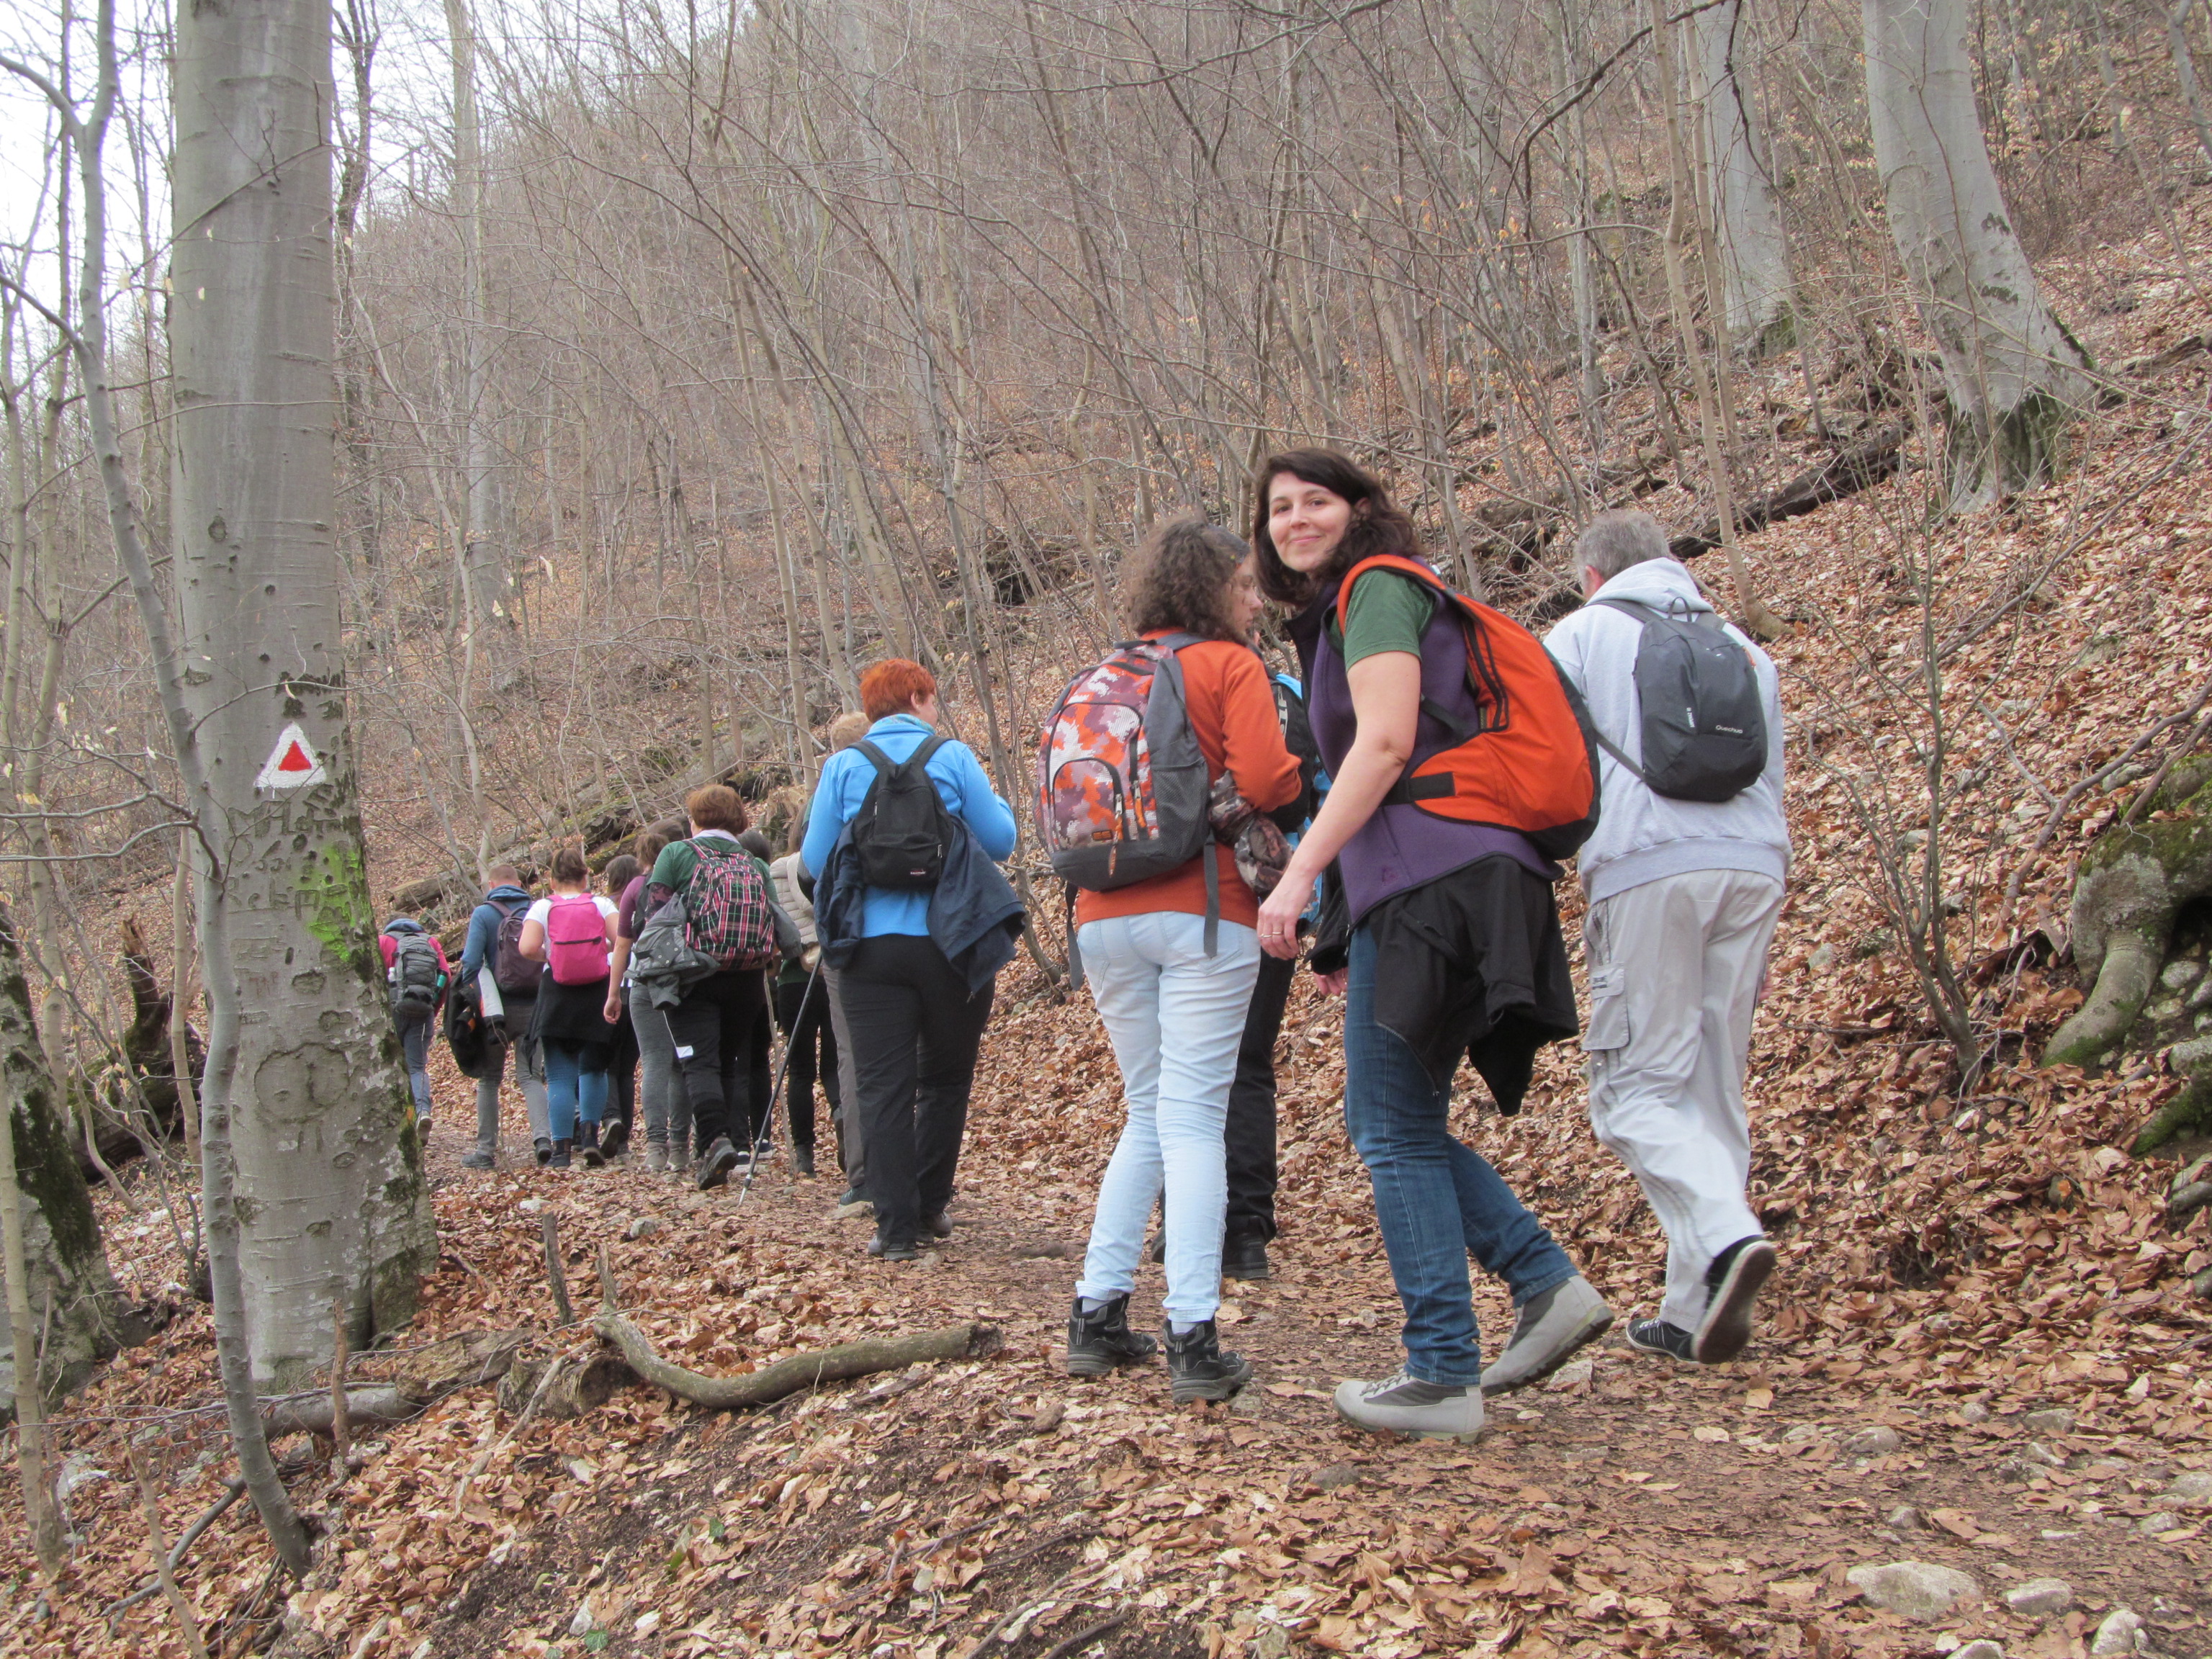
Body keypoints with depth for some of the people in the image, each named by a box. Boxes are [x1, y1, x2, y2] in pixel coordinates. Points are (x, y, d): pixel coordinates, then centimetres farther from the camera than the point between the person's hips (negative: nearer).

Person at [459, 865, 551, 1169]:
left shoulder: (483, 914, -3)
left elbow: (471, 962, -11)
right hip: (534, 1005, 1)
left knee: (489, 1078, 11)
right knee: (530, 1076, 3)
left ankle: (486, 1150, 12)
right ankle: (542, 1134, -21)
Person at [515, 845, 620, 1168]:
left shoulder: (542, 907, 1)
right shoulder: (602, 904, 3)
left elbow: (528, 948, -13)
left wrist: (550, 956, 8)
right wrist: (599, 948, 11)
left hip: (557, 996, -1)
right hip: (597, 994, 1)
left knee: (560, 1076, 3)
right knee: (593, 1069, 13)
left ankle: (562, 1147, -4)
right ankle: (589, 1131, -5)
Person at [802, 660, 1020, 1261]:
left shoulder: (843, 766, 3)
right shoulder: (954, 757, 0)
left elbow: (814, 861, 3)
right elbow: (1000, 841, 0)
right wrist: (993, 800, 20)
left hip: (871, 945, 0)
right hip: (949, 943, 0)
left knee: (883, 1087, 1)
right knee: (946, 1080, 16)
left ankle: (897, 1227, -2)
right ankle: (930, 1206, 21)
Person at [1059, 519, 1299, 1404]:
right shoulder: (1230, 665, -2)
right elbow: (1265, 781, -14)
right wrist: (1300, 779, 7)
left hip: (1105, 915, 6)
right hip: (1202, 910, -6)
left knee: (1147, 1115, 17)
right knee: (1193, 1119, -6)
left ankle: (1097, 1314, 15)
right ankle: (1192, 1339, -10)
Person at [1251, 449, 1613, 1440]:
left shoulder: (1376, 589, -3)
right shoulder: (1337, 615, 26)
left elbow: (1386, 743, -15)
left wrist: (1301, 873, -17)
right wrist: (1353, 929, 25)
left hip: (1433, 879, -10)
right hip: (1419, 886, 10)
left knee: (1395, 1131, -5)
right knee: (1387, 1123, 15)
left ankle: (1443, 1377, 0)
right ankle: (1547, 1282, 11)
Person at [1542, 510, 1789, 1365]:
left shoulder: (1583, 634, 10)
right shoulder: (1742, 646, 25)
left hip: (1647, 871, -5)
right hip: (1752, 868, 5)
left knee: (1636, 1088, -2)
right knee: (1714, 1091, 9)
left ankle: (1729, 1234, -25)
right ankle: (1698, 1311, 8)